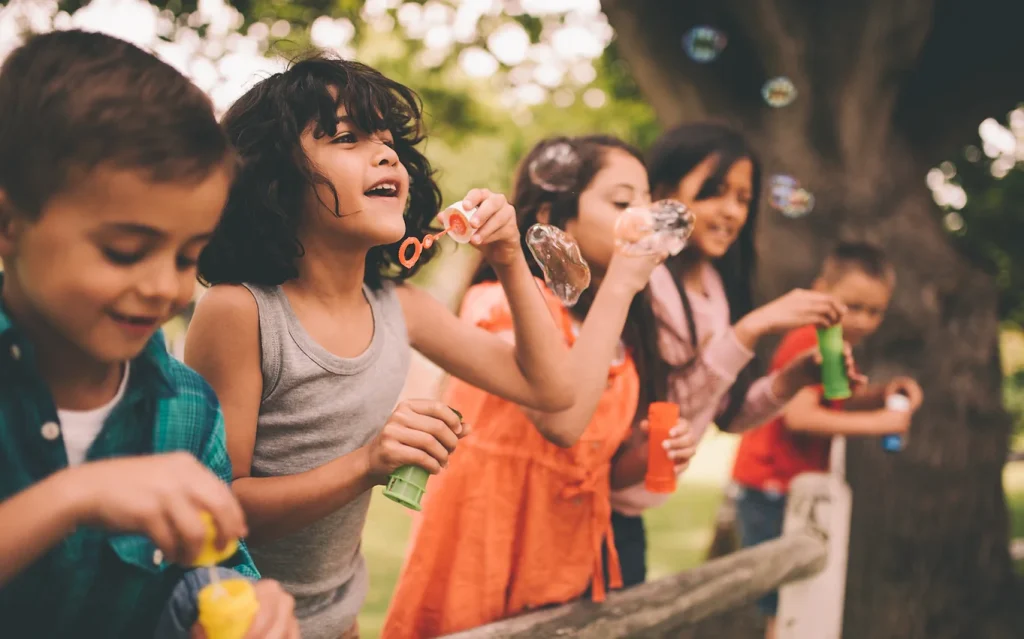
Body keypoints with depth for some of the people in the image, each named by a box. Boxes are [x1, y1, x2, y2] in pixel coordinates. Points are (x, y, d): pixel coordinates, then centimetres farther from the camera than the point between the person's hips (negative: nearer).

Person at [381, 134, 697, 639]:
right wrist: (619, 280, -26)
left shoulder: (624, 331, 7)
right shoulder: (505, 302, -13)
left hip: (574, 564, 7)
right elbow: (561, 421, -31)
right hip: (485, 566, -6)